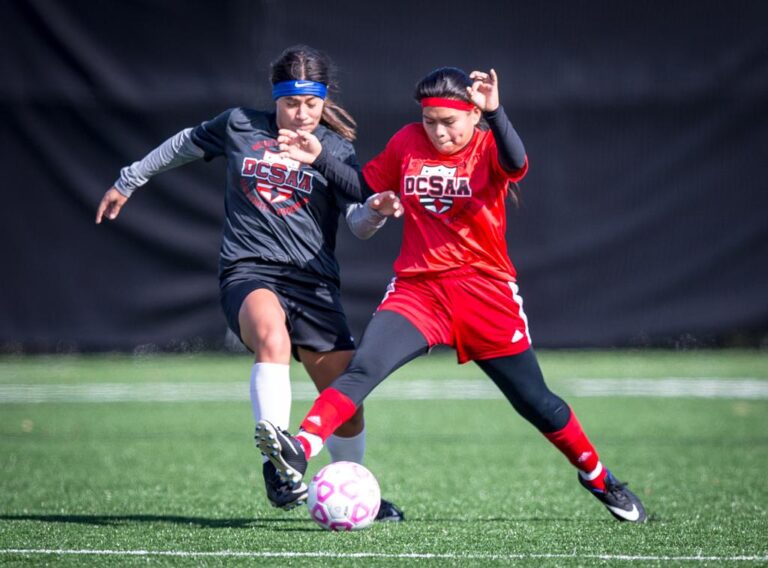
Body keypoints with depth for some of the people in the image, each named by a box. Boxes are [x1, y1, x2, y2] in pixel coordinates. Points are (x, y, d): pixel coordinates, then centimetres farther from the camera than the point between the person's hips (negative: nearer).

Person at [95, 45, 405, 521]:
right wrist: (128, 181, 34)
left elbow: (358, 222, -3)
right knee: (271, 334, -37)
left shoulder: (336, 149, 6)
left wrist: (375, 212, -27)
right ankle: (276, 462, -43)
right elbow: (185, 145, 26)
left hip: (314, 283, 2)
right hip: (249, 273, -2)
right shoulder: (239, 126, 7)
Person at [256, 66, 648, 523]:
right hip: (416, 291, 2)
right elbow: (365, 185, 18)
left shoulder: (489, 147, -6)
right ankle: (300, 452, -37)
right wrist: (320, 158, 6)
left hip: (486, 294, -2)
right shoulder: (408, 143, 5)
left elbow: (516, 165, -30)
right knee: (362, 369, -23)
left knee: (535, 403, 7)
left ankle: (599, 479, 28)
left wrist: (495, 114, -45)